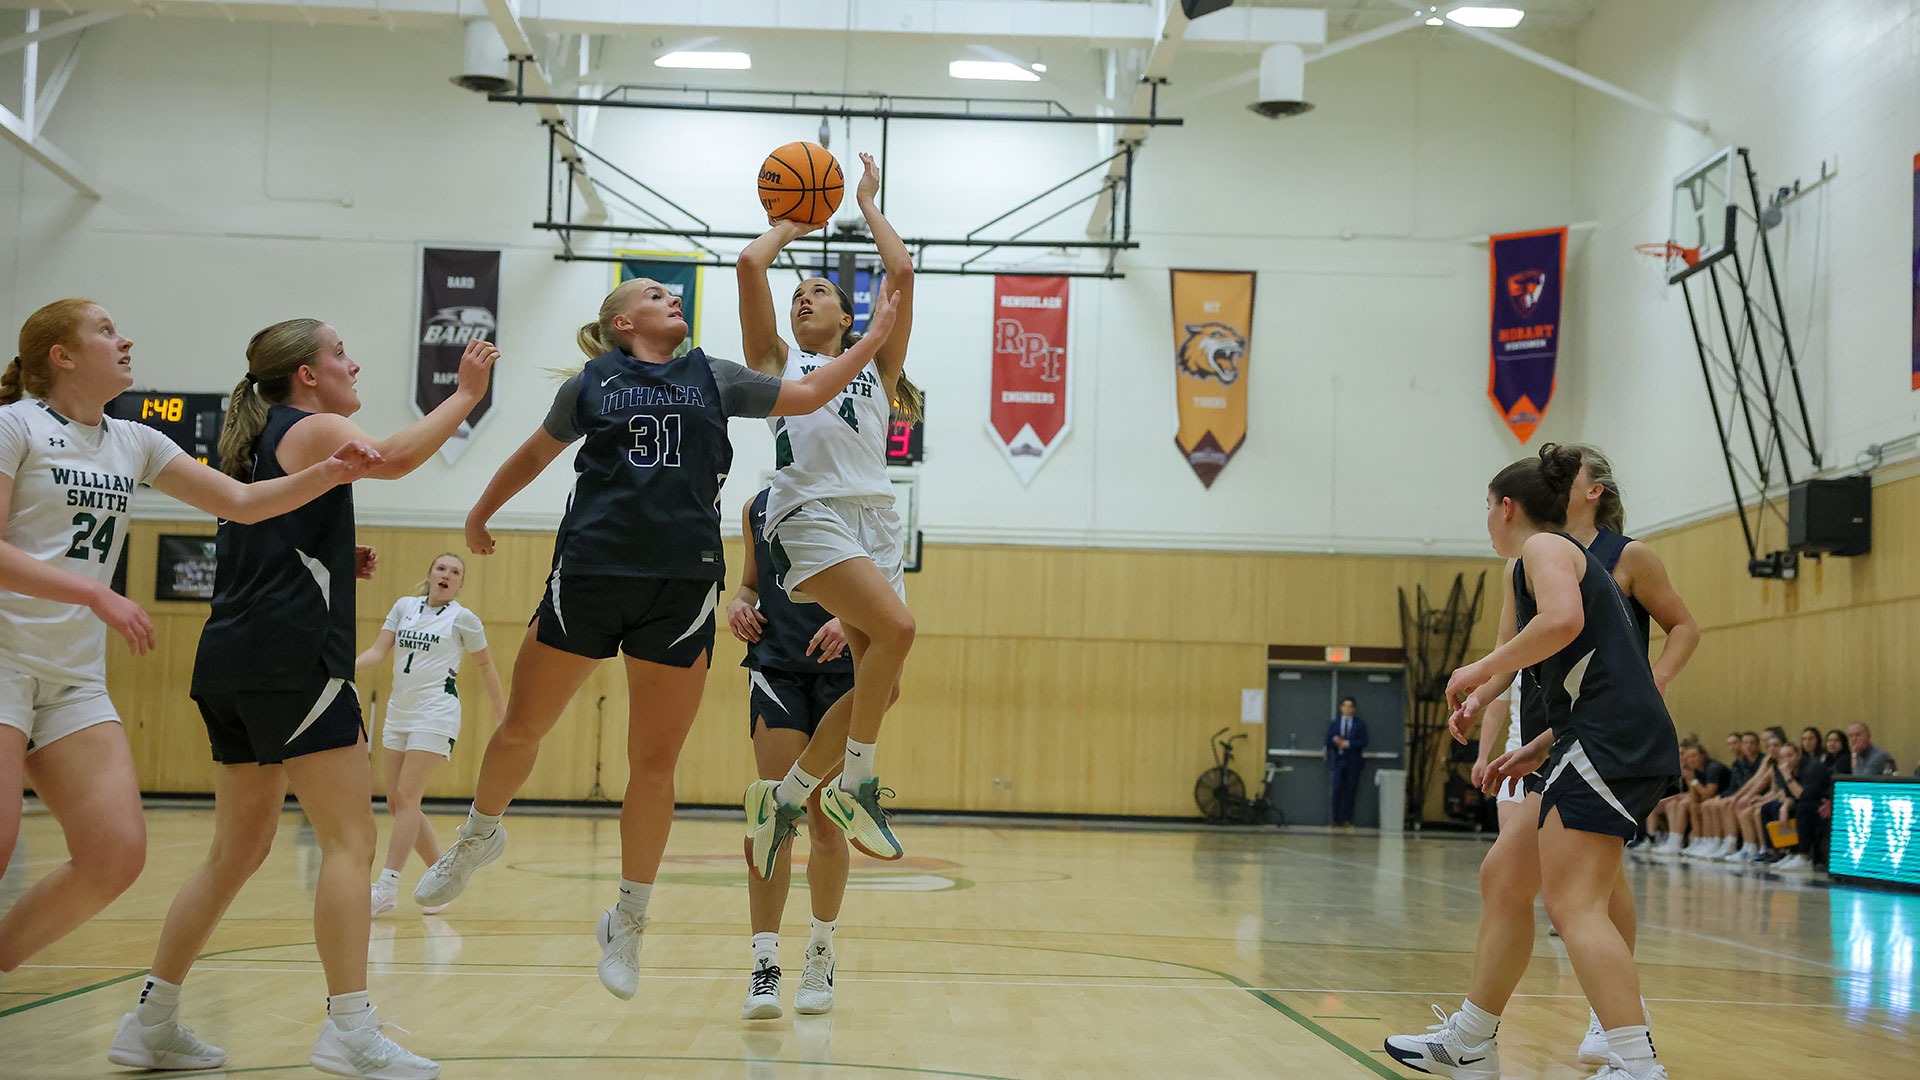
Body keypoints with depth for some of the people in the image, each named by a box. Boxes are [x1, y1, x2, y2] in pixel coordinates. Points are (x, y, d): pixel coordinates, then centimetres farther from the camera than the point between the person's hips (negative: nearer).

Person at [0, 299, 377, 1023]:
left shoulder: (133, 444, 15)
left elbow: (242, 503, 12)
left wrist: (330, 473, -3)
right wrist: (95, 593, -21)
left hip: (76, 676, 6)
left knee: (117, 855, -8)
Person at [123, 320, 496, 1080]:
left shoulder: (257, 444, 23)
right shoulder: (314, 430, -3)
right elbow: (396, 457, -25)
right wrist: (466, 394, -18)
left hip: (234, 664, 9)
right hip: (291, 659, -9)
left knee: (238, 851, 15)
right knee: (351, 841, -10)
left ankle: (152, 1019, 17)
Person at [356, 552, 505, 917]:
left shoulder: (463, 618, 0)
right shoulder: (404, 606, 10)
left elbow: (486, 666, 8)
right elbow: (378, 651, 5)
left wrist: (503, 716, 9)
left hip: (436, 714, -6)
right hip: (399, 712, 6)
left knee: (406, 798, -14)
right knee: (396, 804, 4)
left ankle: (388, 887, -15)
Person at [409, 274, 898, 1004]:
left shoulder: (713, 380, 14)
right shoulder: (590, 386, 11)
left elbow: (808, 393, 19)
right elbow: (535, 455, 24)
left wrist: (873, 339, 18)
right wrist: (480, 516, 33)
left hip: (681, 586, 1)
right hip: (589, 574, -1)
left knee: (655, 763, 2)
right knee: (521, 729, 5)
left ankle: (628, 922, 15)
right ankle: (479, 836, 35)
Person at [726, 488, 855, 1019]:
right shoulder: (758, 508, 12)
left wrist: (849, 620, -22)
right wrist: (738, 603, 0)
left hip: (840, 666, -1)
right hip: (776, 665, 1)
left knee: (826, 823, 5)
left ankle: (821, 952, 25)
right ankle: (764, 964, -15)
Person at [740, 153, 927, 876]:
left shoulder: (876, 367, 26)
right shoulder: (777, 361, 20)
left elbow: (902, 273, 17)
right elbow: (750, 263, 11)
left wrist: (867, 205, 28)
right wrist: (795, 221, 27)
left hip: (876, 520, 4)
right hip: (810, 512, -4)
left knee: (881, 685, -4)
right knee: (896, 628, -27)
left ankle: (785, 795, 11)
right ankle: (856, 785, -15)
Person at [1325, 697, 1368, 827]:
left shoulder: (1360, 724, 6)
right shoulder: (1333, 723, 13)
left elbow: (1362, 742, -4)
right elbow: (1328, 741, 6)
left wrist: (1347, 743, -15)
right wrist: (1336, 742, -15)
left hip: (1353, 762, -1)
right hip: (1337, 761, 1)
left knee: (1350, 792, -1)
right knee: (1337, 790, -7)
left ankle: (1347, 820, 5)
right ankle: (1336, 820, -2)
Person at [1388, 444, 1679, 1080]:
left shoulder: (1543, 547, 0)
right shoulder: (1572, 557, 29)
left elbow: (1562, 620, -23)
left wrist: (1481, 671, -12)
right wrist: (1537, 751, 24)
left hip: (1611, 742, -10)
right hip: (1611, 745, 11)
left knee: (1573, 904, -17)